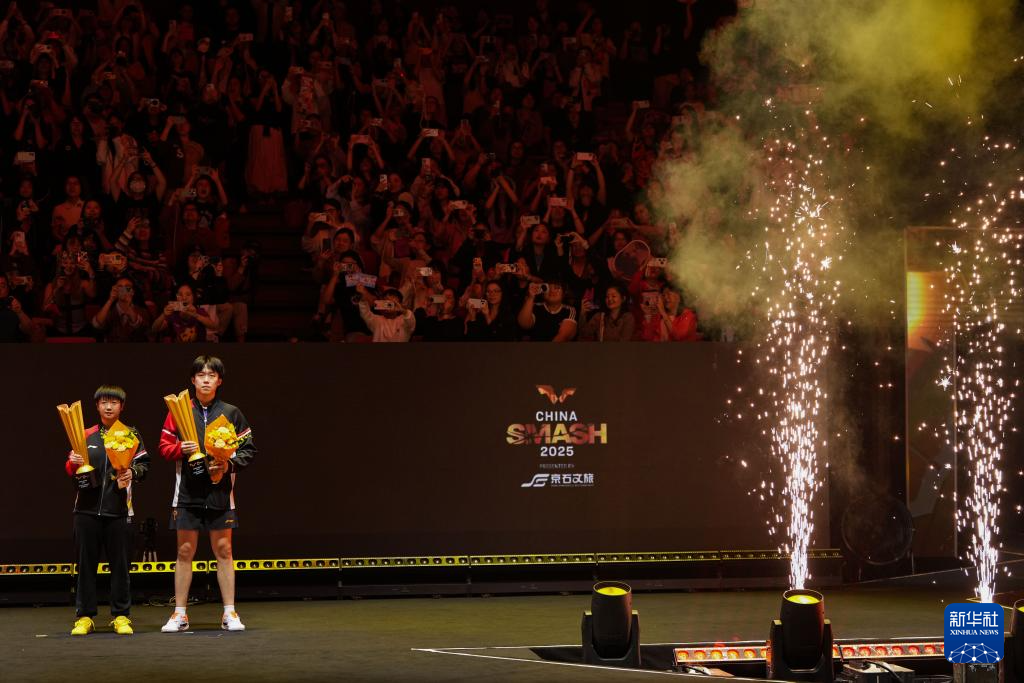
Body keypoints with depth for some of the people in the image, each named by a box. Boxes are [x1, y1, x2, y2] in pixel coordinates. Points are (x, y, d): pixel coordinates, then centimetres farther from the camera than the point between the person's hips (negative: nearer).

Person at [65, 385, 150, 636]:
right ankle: (84, 617, 6)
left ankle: (121, 616, 7)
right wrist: (73, 463, -7)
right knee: (86, 563, 2)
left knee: (120, 564, 0)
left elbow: (144, 465, 5)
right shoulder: (86, 436, 12)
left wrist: (132, 472, -15)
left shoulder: (131, 435, 8)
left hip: (118, 510, -1)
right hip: (87, 509, 1)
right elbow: (70, 471, 15)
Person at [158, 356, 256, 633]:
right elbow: (164, 447, 7)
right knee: (185, 552, 3)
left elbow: (248, 450, 6)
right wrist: (181, 449, -13)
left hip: (220, 493, 0)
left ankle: (230, 614, 6)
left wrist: (229, 464, -11)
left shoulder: (231, 413, 5)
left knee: (223, 551, 2)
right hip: (187, 493, 0)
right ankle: (180, 614, 8)